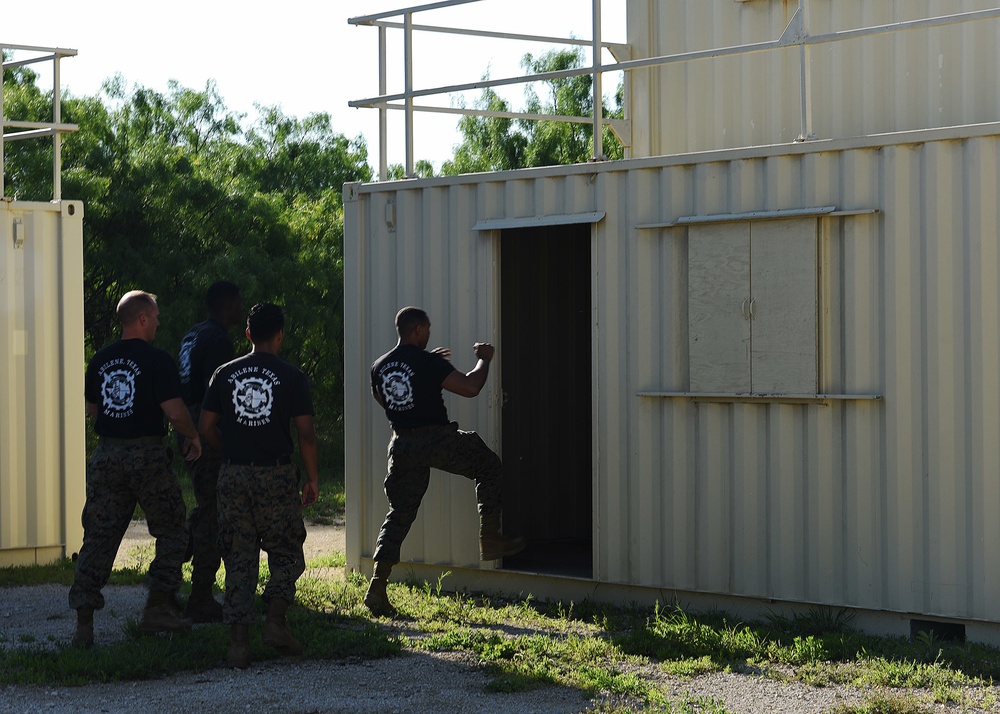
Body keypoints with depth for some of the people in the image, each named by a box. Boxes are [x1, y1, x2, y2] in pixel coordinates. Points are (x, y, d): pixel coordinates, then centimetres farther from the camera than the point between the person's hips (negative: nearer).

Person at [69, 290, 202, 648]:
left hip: (106, 454, 5)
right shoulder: (157, 360, -10)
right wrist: (192, 437, 3)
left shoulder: (101, 360, 9)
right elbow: (175, 411, -14)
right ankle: (158, 608, 6)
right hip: (147, 455, -5)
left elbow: (93, 409, 16)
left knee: (99, 537, 5)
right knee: (171, 532, 10)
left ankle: (84, 621, 0)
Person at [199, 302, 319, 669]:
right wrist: (313, 478, 4)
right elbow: (306, 435, -6)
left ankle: (239, 641, 1)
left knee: (239, 559, 6)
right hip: (277, 475, -2)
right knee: (285, 552, 13)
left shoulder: (225, 374, 5)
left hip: (234, 476, 2)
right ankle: (276, 621, -4)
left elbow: (205, 428, 4)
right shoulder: (291, 377, -3)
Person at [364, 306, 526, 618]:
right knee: (488, 466, 17)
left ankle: (377, 586, -3)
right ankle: (491, 540, 14)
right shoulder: (427, 362, -12)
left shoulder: (379, 367, 7)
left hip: (402, 445, 5)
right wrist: (484, 359, 4)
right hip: (436, 438, -5)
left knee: (399, 513, 9)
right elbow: (470, 387, -16)